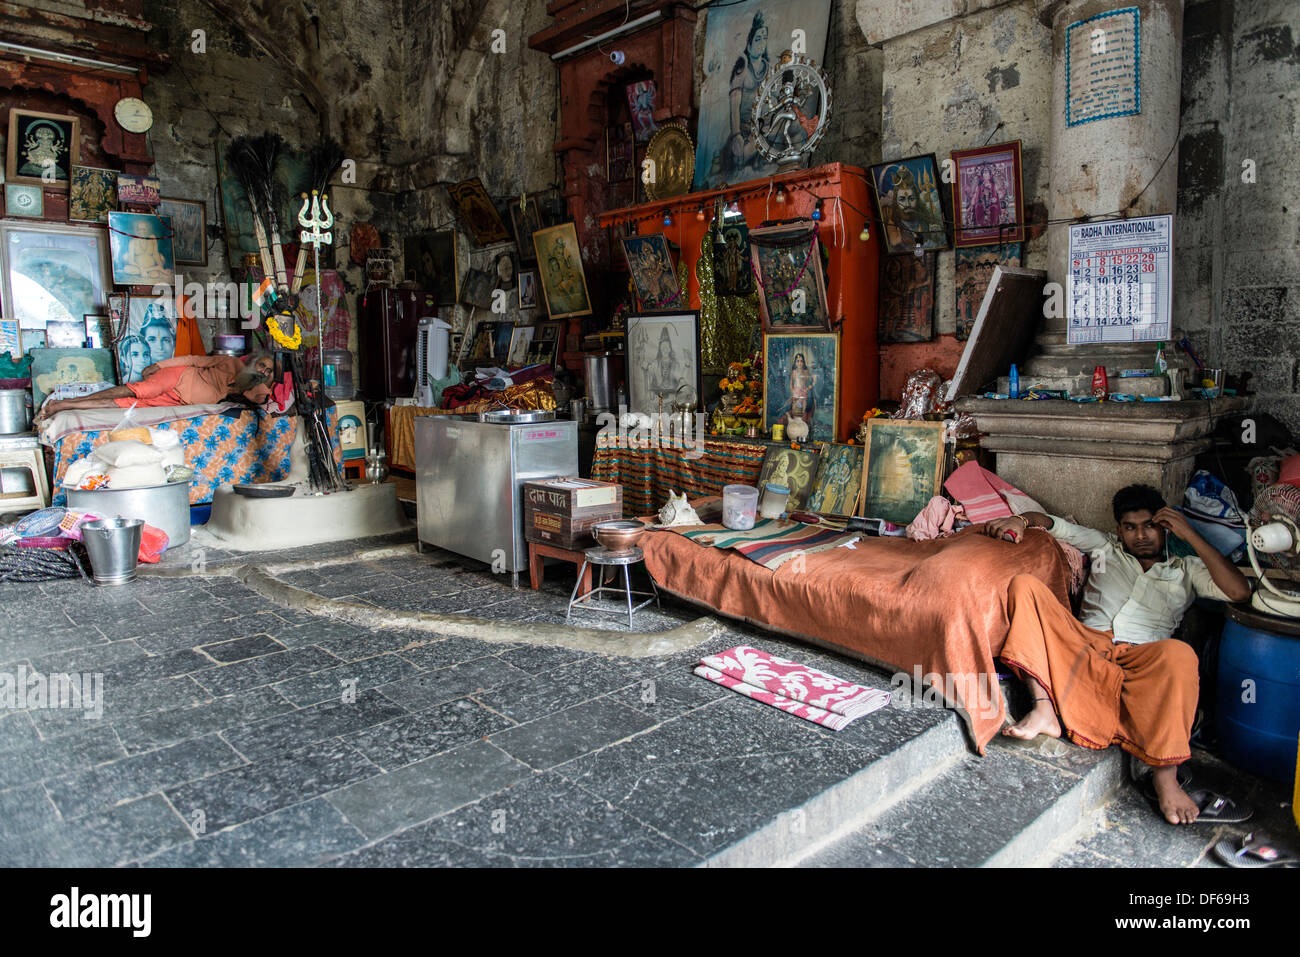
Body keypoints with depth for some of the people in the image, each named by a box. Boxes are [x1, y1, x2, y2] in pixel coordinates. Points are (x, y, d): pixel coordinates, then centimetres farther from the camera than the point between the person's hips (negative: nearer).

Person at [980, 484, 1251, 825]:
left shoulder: (1187, 570, 24)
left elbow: (1238, 591, 6)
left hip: (1138, 658, -2)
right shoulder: (1105, 548, 27)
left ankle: (1165, 774, -25)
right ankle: (1044, 711, -31)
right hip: (1085, 644, 2)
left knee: (1179, 654, -38)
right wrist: (1021, 520, 2)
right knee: (1024, 584, -20)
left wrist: (1190, 534, 6)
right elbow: (1053, 524, 26)